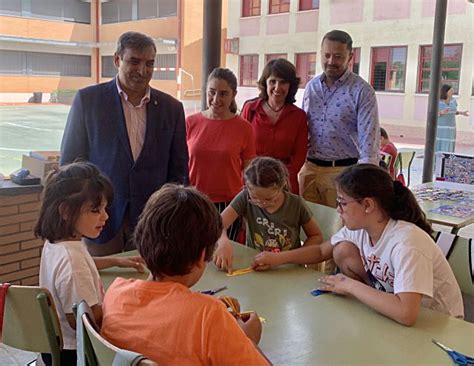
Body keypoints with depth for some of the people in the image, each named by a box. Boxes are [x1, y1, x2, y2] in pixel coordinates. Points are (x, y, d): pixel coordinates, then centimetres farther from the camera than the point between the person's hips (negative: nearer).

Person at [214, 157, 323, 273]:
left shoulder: (296, 204, -11)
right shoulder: (246, 198, -10)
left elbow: (317, 237, -2)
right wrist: (223, 242, -35)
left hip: (290, 271, -1)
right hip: (254, 269, 1)